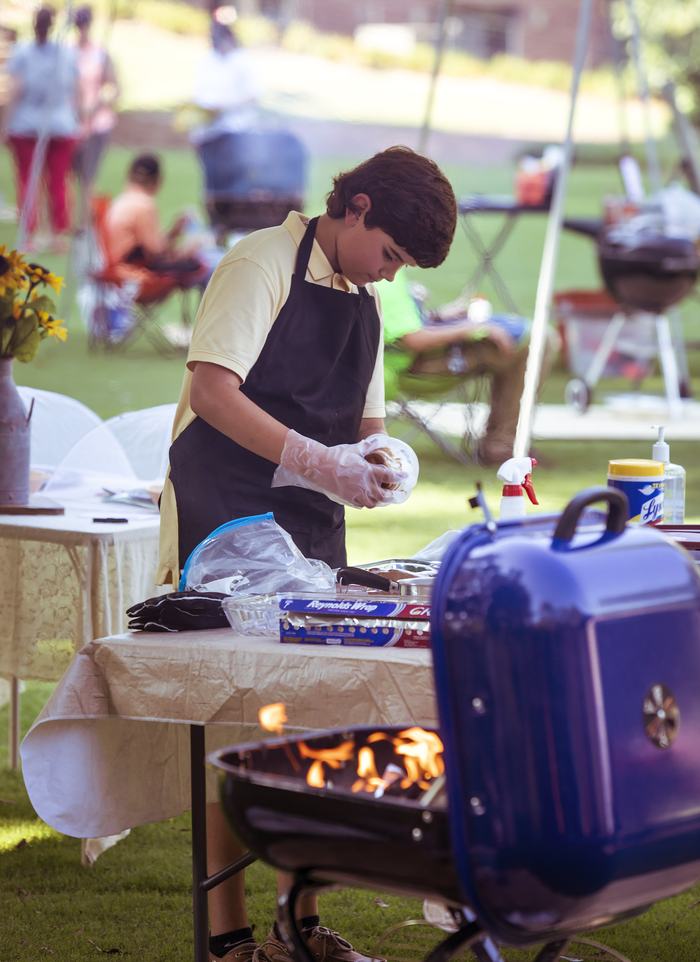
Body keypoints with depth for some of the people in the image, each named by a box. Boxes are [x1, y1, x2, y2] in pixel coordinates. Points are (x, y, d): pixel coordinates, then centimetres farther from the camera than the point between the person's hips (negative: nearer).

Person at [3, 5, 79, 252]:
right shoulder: (68, 53, 1)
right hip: (62, 126, 2)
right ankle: (60, 235, 8)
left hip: (26, 126, -2)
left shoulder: (22, 52, -7)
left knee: (26, 182, 5)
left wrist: (7, 122, -5)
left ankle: (28, 237, 1)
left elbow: (15, 90, -10)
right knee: (58, 183, 9)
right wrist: (74, 121, 12)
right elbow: (75, 91, 2)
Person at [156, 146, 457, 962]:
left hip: (310, 528, 8)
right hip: (224, 519, -8)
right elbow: (211, 390, -21)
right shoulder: (262, 266, -10)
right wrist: (320, 463, -26)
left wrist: (372, 463, -1)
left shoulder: (365, 298, 15)